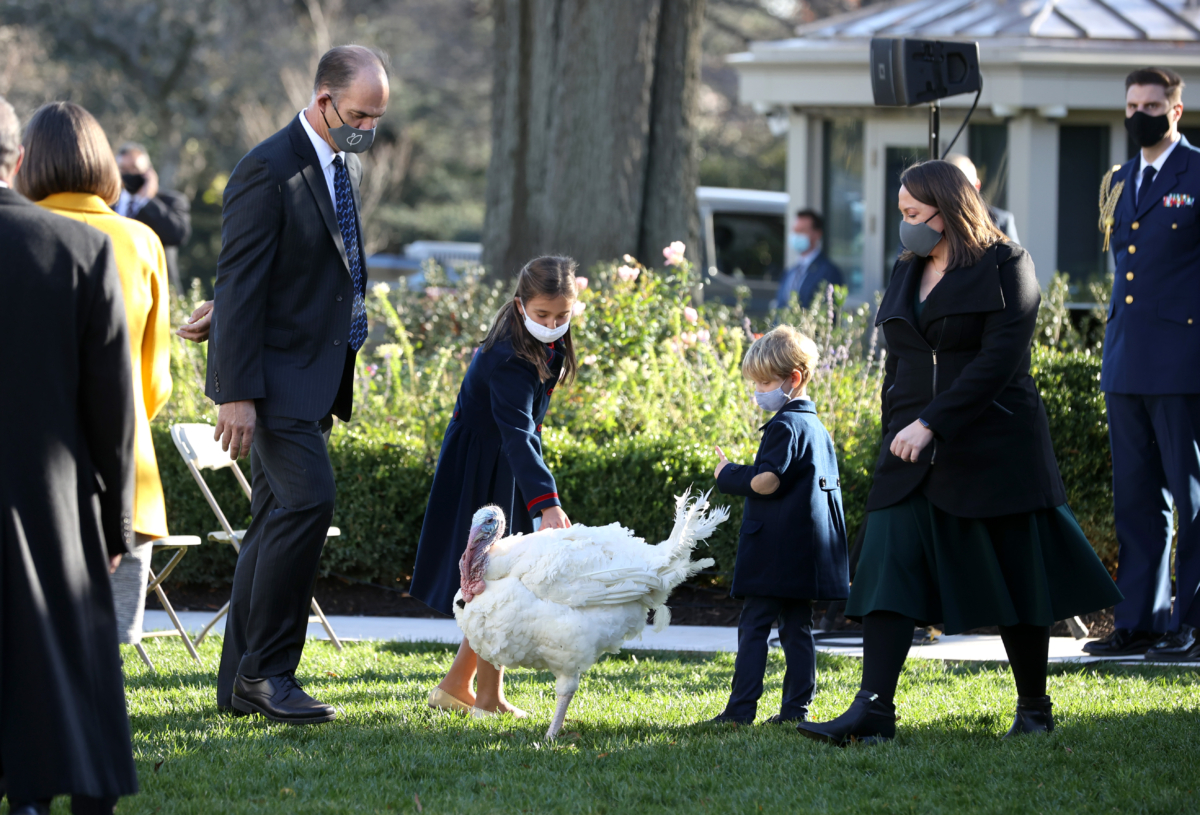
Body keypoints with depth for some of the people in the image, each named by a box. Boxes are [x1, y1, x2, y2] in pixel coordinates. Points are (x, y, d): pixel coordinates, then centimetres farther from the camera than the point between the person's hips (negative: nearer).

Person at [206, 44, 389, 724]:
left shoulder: (348, 168, 13)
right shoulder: (269, 173, -15)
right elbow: (239, 286, -18)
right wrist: (237, 393, -21)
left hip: (315, 375, 9)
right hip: (272, 374, -9)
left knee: (280, 520, 8)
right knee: (308, 498, -19)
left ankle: (242, 682, 12)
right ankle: (267, 669, -13)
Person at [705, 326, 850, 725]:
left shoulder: (784, 426, -13)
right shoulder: (818, 428, 15)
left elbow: (766, 482, -22)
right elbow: (829, 485, 21)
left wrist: (729, 476, -6)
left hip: (774, 549, -9)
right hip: (808, 549, 9)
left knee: (754, 626, -6)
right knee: (797, 628, 9)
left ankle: (741, 708, -8)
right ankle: (797, 707, 7)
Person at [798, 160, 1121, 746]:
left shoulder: (1005, 268, -7)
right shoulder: (907, 275, 14)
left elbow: (999, 359, -17)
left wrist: (931, 423, -23)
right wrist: (895, 434, 13)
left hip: (995, 452, -6)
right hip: (914, 457, 6)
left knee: (1016, 584, 3)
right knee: (889, 571, -9)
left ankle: (1034, 708, 18)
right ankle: (873, 709, -16)